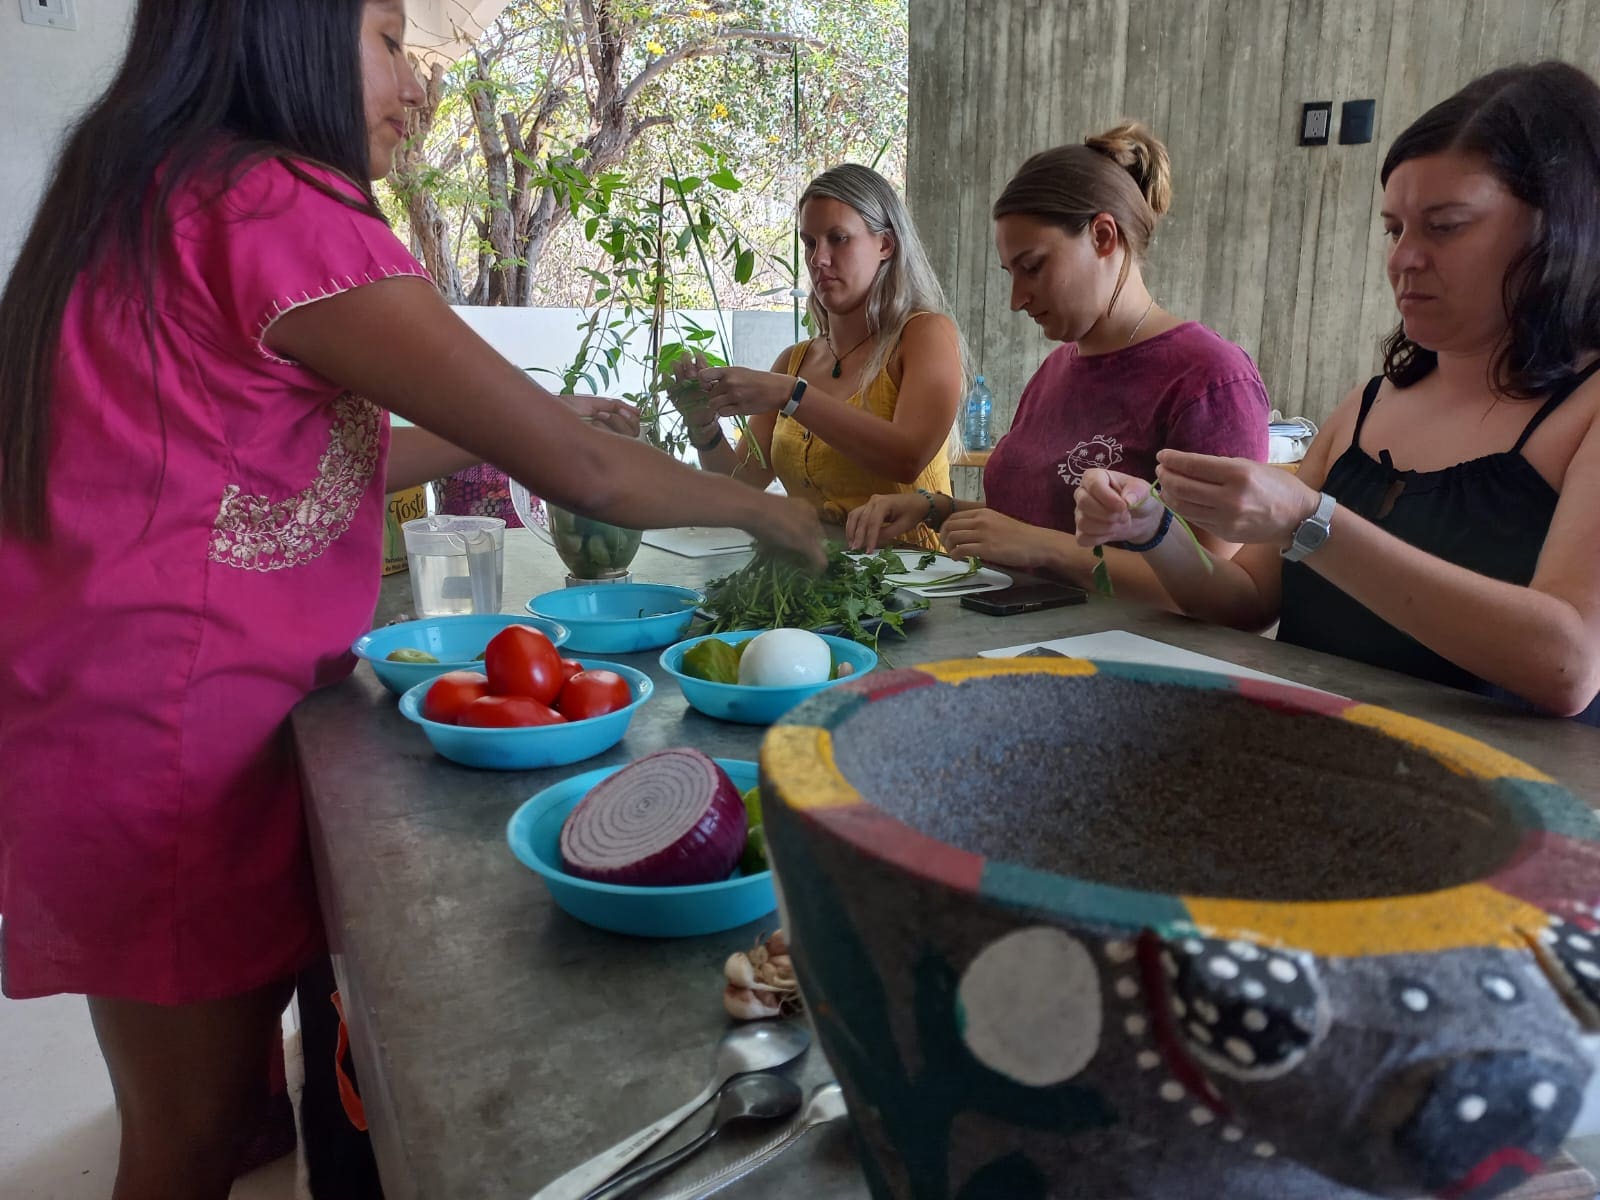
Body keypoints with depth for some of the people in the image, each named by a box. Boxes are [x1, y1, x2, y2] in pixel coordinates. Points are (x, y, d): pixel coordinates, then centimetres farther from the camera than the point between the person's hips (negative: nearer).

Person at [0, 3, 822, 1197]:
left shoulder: (153, 198, 13)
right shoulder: (275, 206, -17)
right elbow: (582, 470, -18)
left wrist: (487, 431, 18)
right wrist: (769, 511, -2)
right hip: (171, 738, -9)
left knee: (203, 1104, 20)